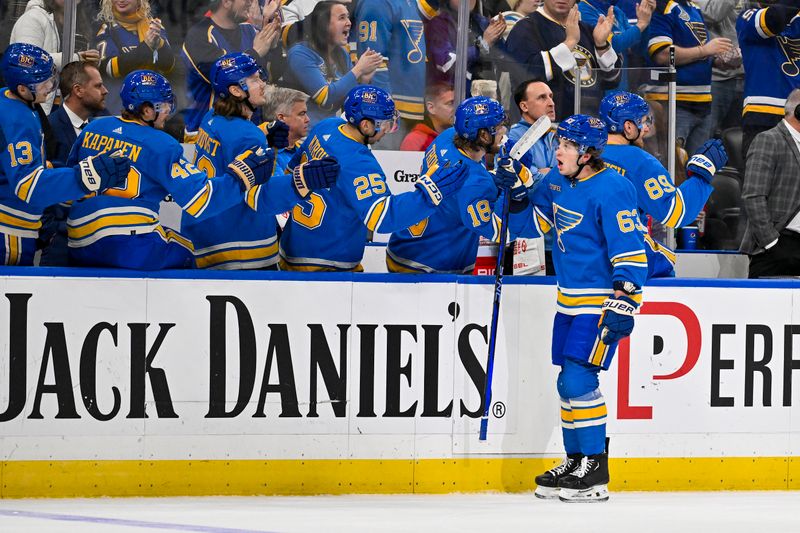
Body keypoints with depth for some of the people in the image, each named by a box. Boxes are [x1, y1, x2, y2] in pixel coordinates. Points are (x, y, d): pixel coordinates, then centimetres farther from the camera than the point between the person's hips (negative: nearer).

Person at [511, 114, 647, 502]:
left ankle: (594, 471, -7)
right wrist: (518, 195, 0)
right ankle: (574, 462, 23)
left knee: (577, 380, -13)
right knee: (569, 382, 12)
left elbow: (629, 251, -21)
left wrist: (624, 301, -25)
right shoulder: (557, 181, 6)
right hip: (570, 298, 9)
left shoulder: (611, 190, -20)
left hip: (602, 301, -9)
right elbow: (534, 223, 19)